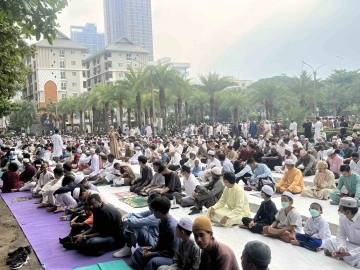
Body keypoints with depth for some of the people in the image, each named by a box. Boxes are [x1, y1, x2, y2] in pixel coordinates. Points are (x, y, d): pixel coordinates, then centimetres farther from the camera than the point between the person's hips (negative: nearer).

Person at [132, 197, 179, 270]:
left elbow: (172, 252, -24)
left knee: (154, 261, -36)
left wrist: (152, 254, -19)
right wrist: (152, 248, -3)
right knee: (139, 251, 11)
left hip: (172, 257, -10)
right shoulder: (163, 221, -1)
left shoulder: (172, 226, -28)